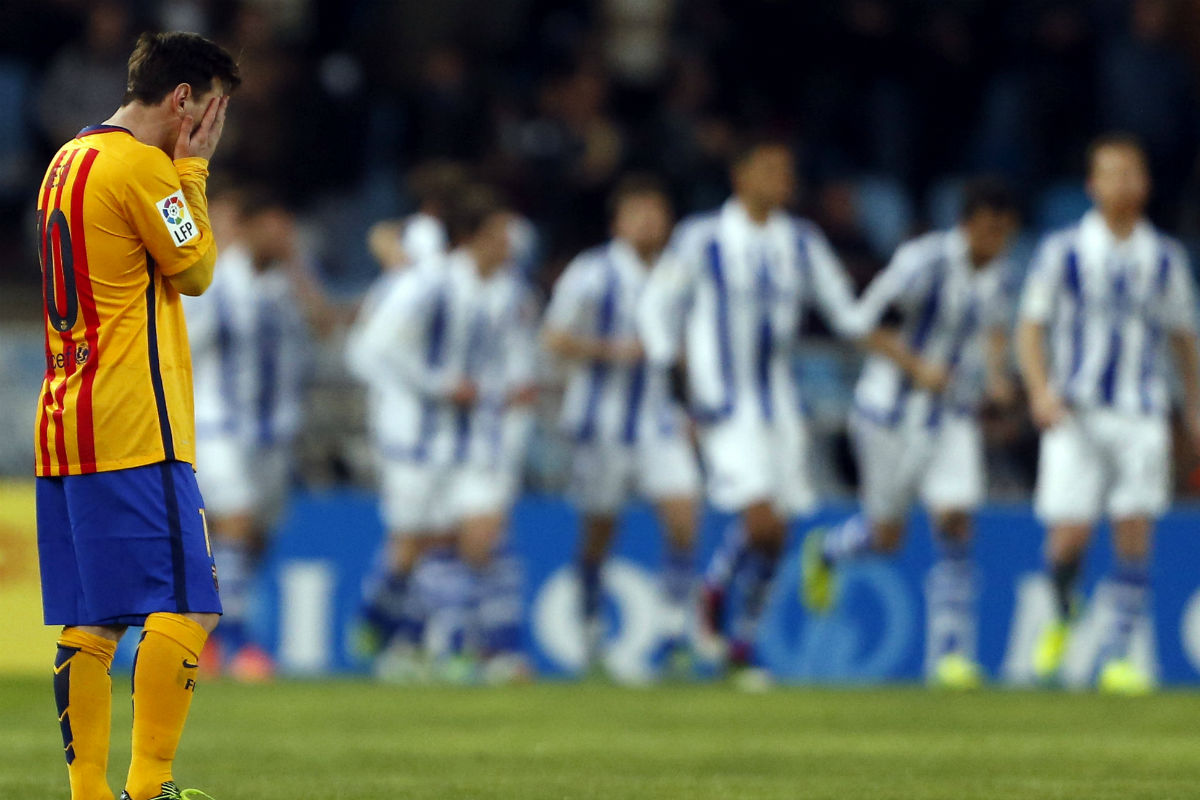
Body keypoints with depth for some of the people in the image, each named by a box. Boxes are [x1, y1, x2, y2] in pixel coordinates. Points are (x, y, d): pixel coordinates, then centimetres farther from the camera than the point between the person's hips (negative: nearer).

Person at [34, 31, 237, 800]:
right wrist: (192, 168, 2)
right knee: (184, 610, -9)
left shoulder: (68, 160, 19)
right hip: (134, 428, -10)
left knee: (91, 623, 7)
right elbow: (196, 268, -2)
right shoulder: (139, 165, -11)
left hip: (64, 424, 10)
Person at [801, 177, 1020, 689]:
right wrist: (917, 368, -24)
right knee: (887, 537, 3)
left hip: (955, 417, 5)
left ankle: (950, 653, -7)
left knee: (955, 524, -10)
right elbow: (870, 325, -13)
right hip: (893, 412, -5)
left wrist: (996, 372, 4)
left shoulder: (995, 273, 2)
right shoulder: (923, 262, -19)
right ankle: (826, 552, 39)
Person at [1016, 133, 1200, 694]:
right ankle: (1062, 616, 24)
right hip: (1076, 415, -2)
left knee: (1134, 537, -7)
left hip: (1142, 416, 2)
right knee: (1069, 538, -7)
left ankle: (1117, 658, -1)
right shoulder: (1063, 252, 1)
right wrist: (1041, 391, -12)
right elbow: (1031, 326, 3)